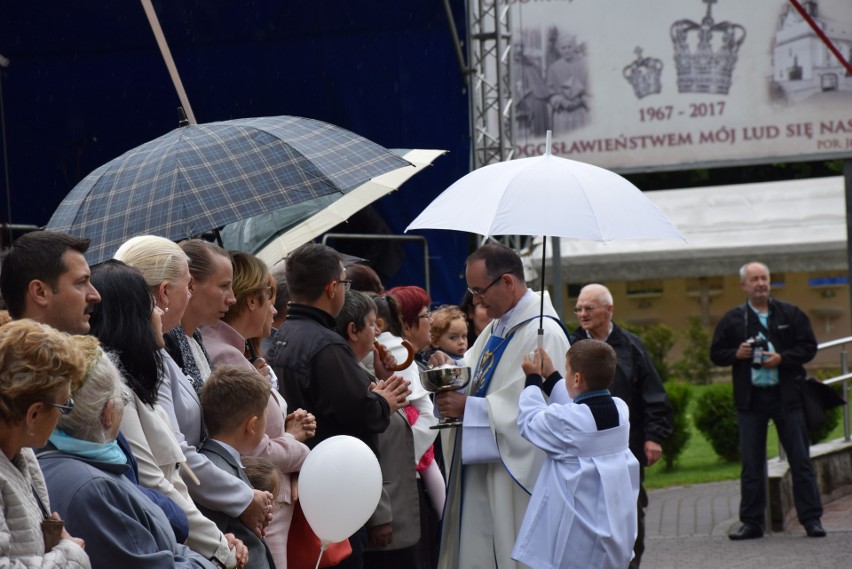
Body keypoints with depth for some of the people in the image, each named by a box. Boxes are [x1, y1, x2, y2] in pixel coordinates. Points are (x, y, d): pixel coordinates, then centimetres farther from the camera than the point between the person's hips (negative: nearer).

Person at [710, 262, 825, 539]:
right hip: (750, 399, 1)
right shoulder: (732, 319, 7)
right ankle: (751, 522, 10)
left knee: (800, 459, 0)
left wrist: (782, 358, -13)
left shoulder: (790, 314, 4)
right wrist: (737, 354, -10)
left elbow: (809, 347, 2)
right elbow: (716, 354, 10)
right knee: (751, 463, 4)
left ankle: (811, 518, 4)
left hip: (787, 395, -1)